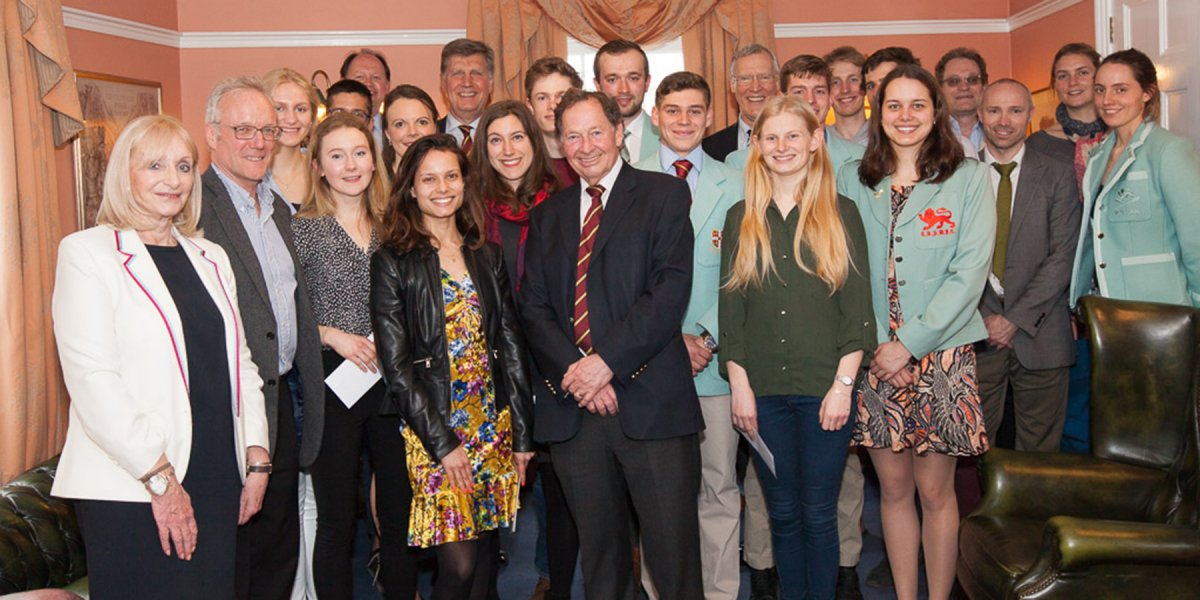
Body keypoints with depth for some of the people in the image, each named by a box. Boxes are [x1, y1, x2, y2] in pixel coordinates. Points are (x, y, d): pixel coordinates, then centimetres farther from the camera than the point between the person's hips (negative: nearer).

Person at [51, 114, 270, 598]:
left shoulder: (211, 258, 15)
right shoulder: (87, 253, -4)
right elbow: (92, 380, -12)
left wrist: (256, 458, 7)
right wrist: (160, 477, -14)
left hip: (217, 482, 5)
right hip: (130, 493, -5)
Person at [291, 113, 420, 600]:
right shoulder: (302, 230, -4)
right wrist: (331, 335, -17)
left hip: (392, 380, 4)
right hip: (333, 382, -3)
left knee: (402, 509, 10)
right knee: (336, 518, 8)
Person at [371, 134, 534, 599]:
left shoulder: (487, 256, 10)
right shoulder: (392, 262, -3)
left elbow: (511, 346, 9)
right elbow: (395, 364, -8)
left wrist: (522, 433, 4)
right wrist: (442, 441, -13)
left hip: (494, 428, 4)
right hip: (429, 429, -4)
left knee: (484, 559, 9)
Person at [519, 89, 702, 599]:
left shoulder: (665, 195, 3)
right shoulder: (548, 215, 16)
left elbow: (671, 290, -9)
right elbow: (532, 306, 8)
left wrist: (607, 361, -15)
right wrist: (573, 371, -9)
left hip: (650, 403, -4)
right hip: (573, 406, 4)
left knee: (673, 550, 1)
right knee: (598, 553, 13)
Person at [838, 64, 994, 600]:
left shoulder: (967, 178, -1)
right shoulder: (853, 181, 7)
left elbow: (970, 272, -8)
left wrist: (910, 343, -13)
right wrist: (870, 344, -7)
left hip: (942, 354, -2)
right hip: (873, 357, 2)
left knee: (935, 491, 5)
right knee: (893, 488, 10)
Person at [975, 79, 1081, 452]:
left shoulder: (1058, 176, 5)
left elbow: (1062, 257, -3)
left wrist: (1016, 318, -10)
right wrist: (982, 319, -8)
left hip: (1040, 334, 0)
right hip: (976, 334, 0)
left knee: (1040, 449, 6)